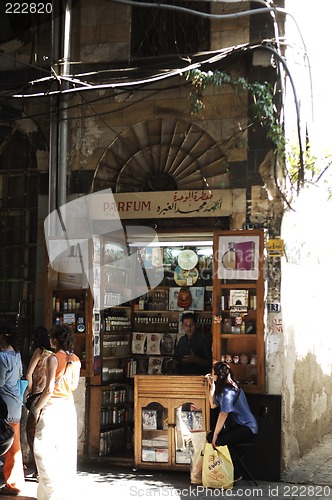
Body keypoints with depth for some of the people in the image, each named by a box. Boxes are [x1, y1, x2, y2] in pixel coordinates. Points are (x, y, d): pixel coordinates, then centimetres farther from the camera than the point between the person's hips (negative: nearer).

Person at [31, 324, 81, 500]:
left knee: (44, 449, 0)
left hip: (52, 406, -7)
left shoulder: (53, 359, -13)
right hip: (69, 405, 7)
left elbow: (49, 389, -17)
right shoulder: (75, 360, 6)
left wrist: (37, 408, -8)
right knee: (66, 450, 12)